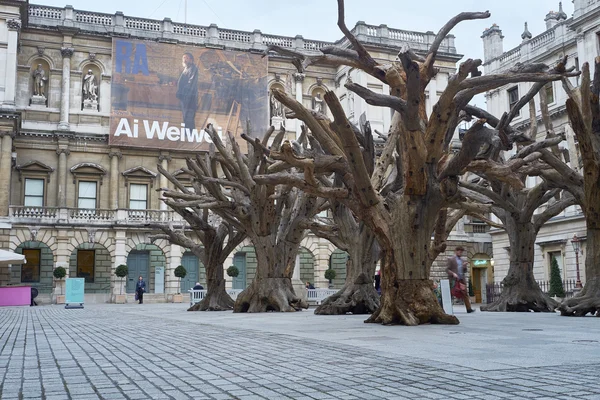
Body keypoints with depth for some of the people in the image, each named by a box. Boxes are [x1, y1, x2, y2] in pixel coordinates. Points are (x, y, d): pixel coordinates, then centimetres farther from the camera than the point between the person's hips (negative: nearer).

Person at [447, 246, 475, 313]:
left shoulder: (461, 260, 18)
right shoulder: (451, 259, -1)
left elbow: (464, 270, 21)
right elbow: (447, 269, -6)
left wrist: (464, 266, -1)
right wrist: (453, 274, -21)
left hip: (461, 280, 6)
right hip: (454, 280, -6)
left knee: (465, 294, 1)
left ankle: (469, 309, 1)